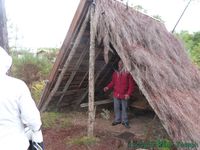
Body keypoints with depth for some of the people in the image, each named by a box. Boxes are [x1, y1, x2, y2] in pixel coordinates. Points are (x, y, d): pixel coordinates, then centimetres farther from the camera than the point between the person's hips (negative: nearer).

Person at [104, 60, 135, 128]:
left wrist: (128, 94, -15)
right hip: (116, 94, 4)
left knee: (124, 108, 7)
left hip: (124, 95, -4)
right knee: (116, 108, 13)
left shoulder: (128, 73, -9)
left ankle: (125, 121, 22)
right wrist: (108, 87, -2)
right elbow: (112, 82, 14)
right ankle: (117, 120, 28)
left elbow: (131, 85, -8)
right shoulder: (115, 73, 5)